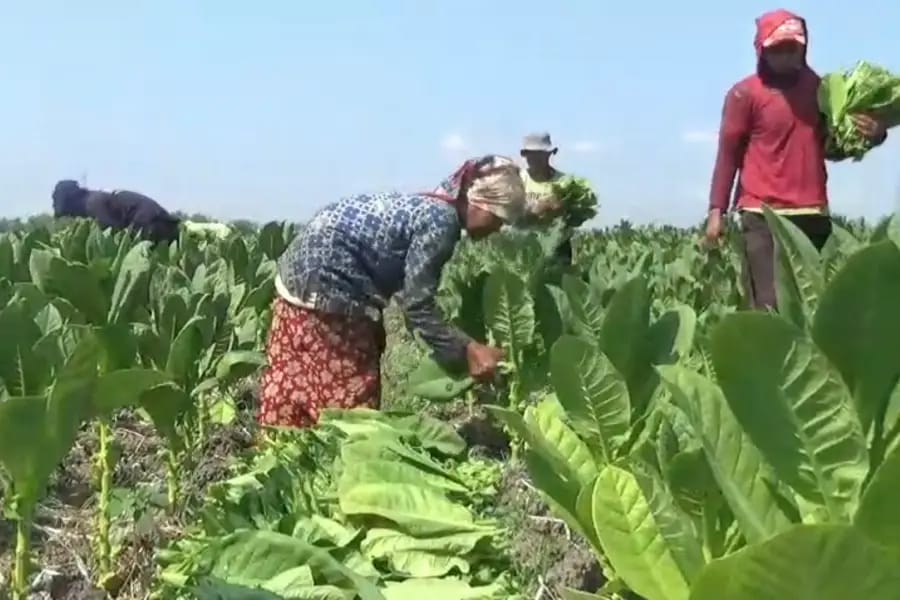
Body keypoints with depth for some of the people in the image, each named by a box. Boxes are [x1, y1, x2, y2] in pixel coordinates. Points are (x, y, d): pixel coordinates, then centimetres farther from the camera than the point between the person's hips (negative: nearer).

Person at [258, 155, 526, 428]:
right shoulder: (442, 220, -15)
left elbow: (407, 289, 15)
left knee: (291, 392, 17)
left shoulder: (430, 206, 12)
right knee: (348, 400, 2)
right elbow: (418, 305, -15)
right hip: (323, 287, -10)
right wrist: (466, 350, -10)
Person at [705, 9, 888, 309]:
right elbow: (728, 153, -1)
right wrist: (717, 210, -8)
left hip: (814, 213, 5)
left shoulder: (819, 87, 13)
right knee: (770, 304, -9)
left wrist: (873, 135, 0)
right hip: (763, 215, -5)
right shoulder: (745, 93, -1)